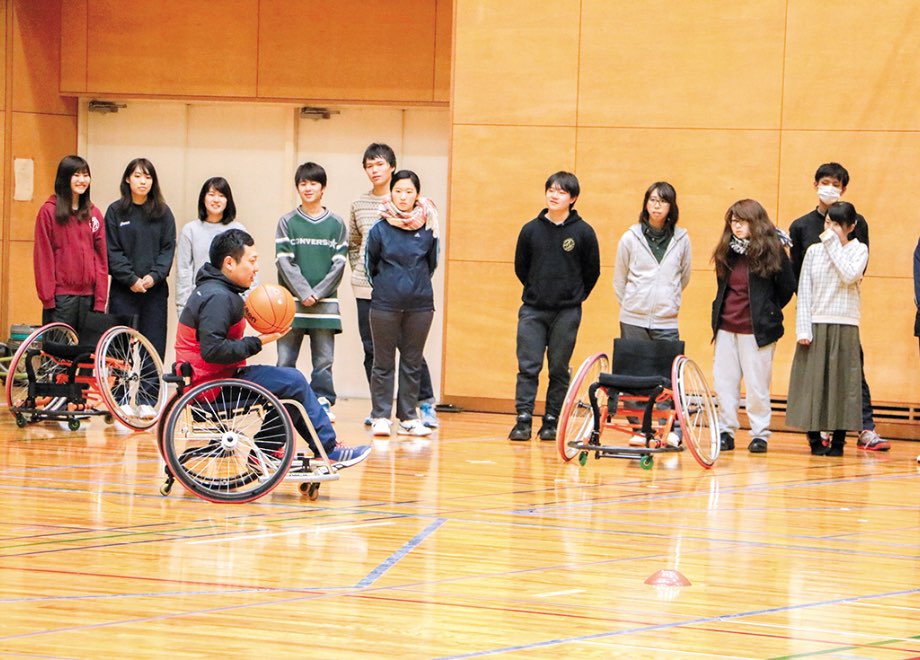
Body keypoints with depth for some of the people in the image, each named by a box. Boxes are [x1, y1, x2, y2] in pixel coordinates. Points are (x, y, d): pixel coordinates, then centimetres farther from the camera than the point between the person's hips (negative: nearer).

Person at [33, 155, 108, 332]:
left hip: (89, 295, 4)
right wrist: (47, 297, -9)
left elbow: (101, 257, 10)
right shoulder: (49, 211, 0)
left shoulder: (94, 214, 12)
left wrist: (101, 298, 3)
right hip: (61, 295, -4)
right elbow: (43, 256, -3)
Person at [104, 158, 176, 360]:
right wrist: (131, 279, -11)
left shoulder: (163, 213, 8)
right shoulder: (116, 211, 2)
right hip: (123, 290, -2)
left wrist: (154, 276, -11)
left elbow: (168, 249, 4)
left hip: (155, 289, 2)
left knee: (154, 344, 0)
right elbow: (112, 251, -2)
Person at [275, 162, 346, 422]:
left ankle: (323, 403, 8)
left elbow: (339, 263, 2)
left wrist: (319, 293, -9)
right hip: (292, 301, 0)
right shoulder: (287, 222, 4)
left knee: (324, 359, 2)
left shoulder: (336, 224, 7)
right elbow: (284, 261, -2)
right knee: (286, 360, 0)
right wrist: (304, 293, -12)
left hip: (325, 302, 0)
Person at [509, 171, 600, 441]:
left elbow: (592, 271, 7)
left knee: (559, 370, 4)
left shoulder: (583, 232, -2)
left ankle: (551, 422, 10)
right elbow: (520, 267, 13)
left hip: (567, 312, -1)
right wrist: (537, 290, 12)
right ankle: (523, 420, -5)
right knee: (528, 366, -5)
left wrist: (575, 296, 9)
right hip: (533, 310, 1)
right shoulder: (531, 230, 2)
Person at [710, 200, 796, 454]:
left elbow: (787, 287, -2)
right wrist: (721, 312, 11)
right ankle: (726, 431, 14)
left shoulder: (771, 250, -7)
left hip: (756, 329, -5)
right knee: (724, 381, 6)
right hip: (726, 326, 5)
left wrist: (769, 312, 5)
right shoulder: (726, 253, 9)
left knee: (757, 384, -1)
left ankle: (760, 434, 8)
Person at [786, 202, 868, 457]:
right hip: (815, 325, 2)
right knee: (812, 383, -1)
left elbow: (849, 276, -17)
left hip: (844, 327, -2)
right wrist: (802, 328, -3)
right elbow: (804, 292, 6)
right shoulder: (814, 251, 8)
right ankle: (814, 439, 5)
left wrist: (834, 244, -11)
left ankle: (838, 441, 4)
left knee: (842, 382, -3)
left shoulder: (858, 250, 3)